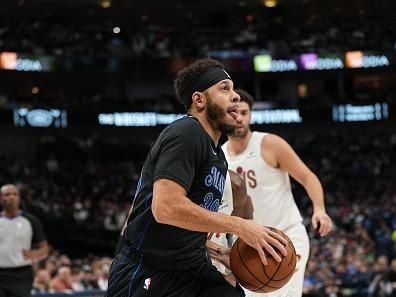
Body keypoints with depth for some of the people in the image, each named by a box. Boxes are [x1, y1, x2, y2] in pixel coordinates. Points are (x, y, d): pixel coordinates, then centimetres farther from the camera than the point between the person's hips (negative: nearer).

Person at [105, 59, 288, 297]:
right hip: (146, 277, -9)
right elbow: (166, 207, -28)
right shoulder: (186, 133, -13)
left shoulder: (218, 157, 15)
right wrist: (238, 225, -23)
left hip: (193, 271, 9)